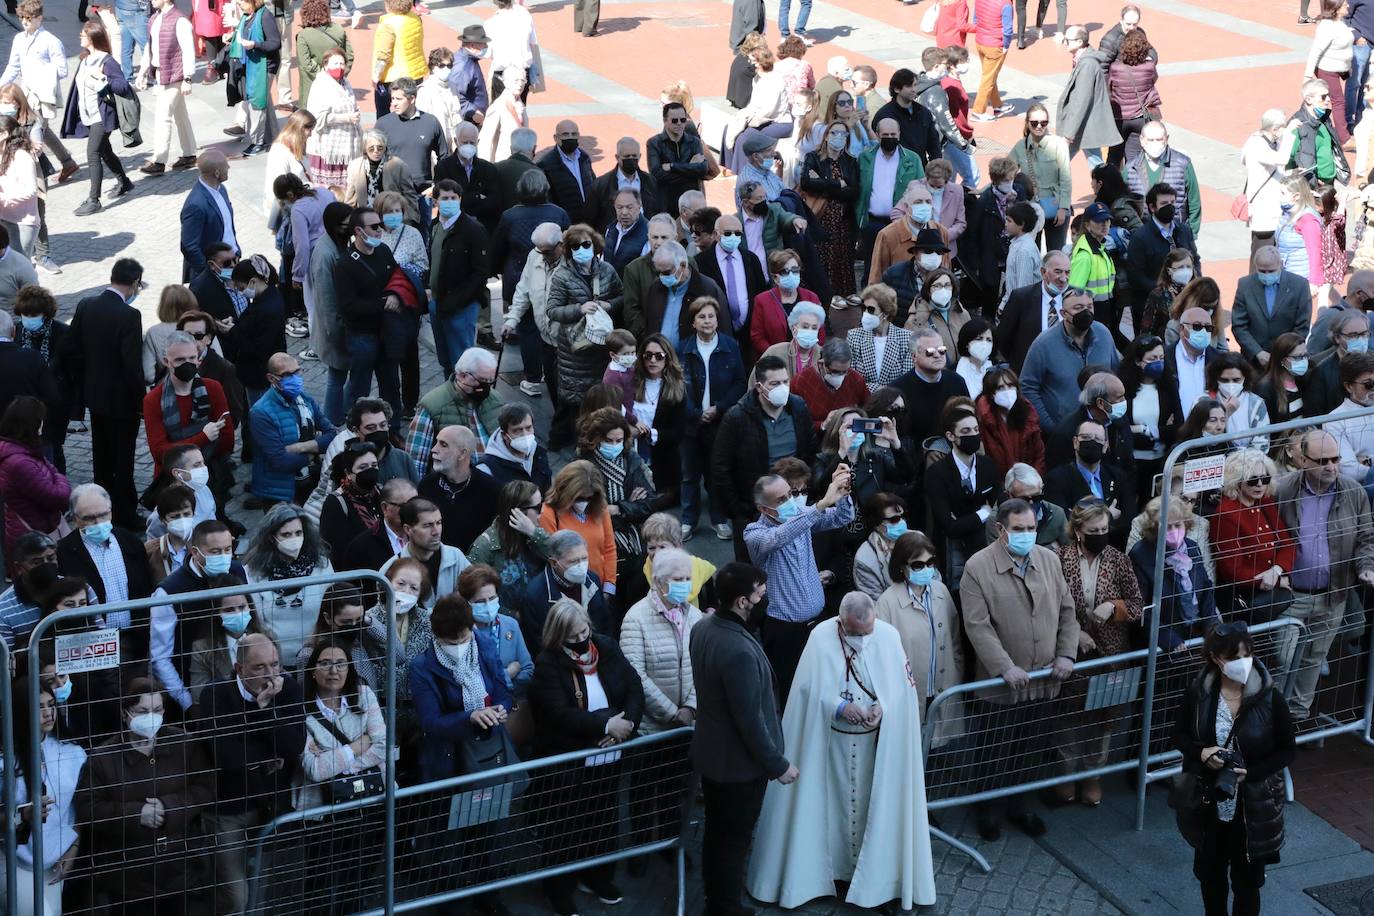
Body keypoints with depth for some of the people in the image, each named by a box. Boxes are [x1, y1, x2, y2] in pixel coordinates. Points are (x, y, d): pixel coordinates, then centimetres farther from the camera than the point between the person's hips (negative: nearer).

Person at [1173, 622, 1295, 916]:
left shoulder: (1270, 697, -17)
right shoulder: (1198, 692, -11)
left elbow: (1288, 749, -7)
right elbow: (1180, 735, 3)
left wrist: (1250, 773, -21)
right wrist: (1201, 753, -18)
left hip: (1253, 805, -2)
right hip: (1209, 803, 2)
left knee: (1246, 878, 11)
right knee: (1209, 871, 20)